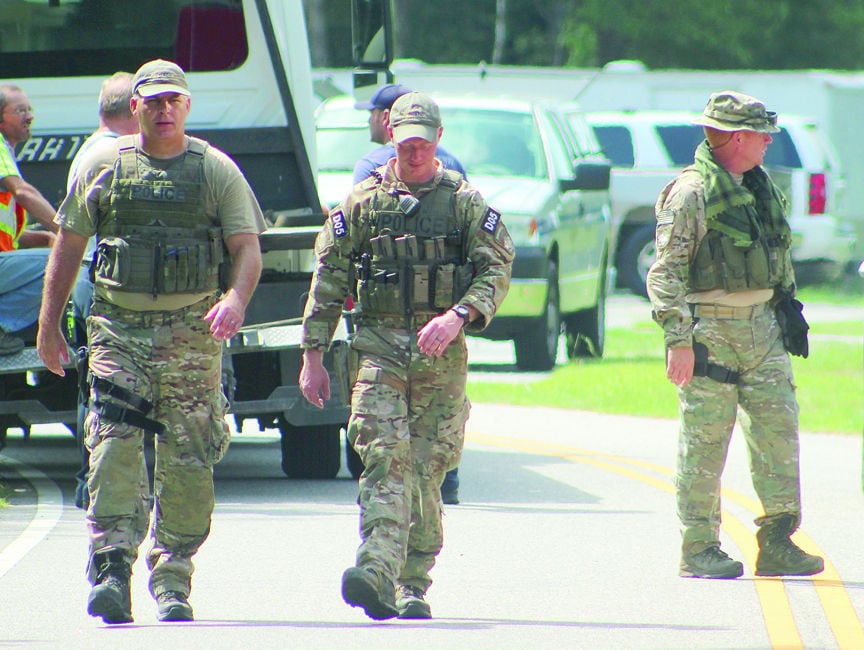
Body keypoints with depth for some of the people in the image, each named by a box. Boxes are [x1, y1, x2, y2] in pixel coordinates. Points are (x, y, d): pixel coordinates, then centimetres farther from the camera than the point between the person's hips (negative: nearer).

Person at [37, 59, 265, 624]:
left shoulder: (217, 170, 5)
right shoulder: (104, 164, 8)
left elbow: (248, 248, 1)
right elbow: (69, 245, 13)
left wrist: (236, 299, -20)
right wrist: (49, 325, 11)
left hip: (191, 331, 0)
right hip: (118, 326, 0)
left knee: (187, 462, 0)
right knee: (115, 446, -15)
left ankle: (173, 583, 8)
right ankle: (111, 567, -18)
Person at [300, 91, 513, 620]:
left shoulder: (466, 202, 7)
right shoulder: (363, 203, 9)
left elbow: (498, 268, 0)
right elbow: (329, 279, 11)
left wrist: (458, 315, -16)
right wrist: (314, 354, 7)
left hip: (442, 353, 0)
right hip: (379, 344, 0)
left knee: (428, 467, 1)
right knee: (385, 456, -16)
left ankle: (413, 586, 10)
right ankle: (377, 573, -28)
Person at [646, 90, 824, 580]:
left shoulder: (762, 188, 14)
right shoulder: (691, 193, -10)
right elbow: (667, 271, -14)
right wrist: (678, 339, -20)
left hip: (762, 328, 7)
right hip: (711, 330, -7)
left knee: (779, 432, 2)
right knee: (705, 444, -3)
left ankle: (777, 545, 5)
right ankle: (699, 550, 2)